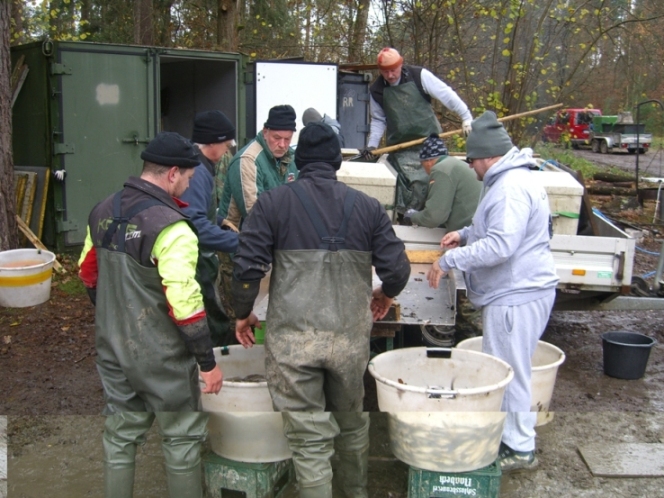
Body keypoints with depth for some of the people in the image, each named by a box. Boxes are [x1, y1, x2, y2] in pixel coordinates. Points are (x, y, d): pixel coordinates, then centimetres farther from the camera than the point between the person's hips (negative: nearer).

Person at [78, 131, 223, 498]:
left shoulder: (102, 213, 3)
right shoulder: (170, 227, -22)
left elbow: (88, 274, 14)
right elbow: (184, 303, -24)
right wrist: (208, 361, -15)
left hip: (112, 348, 7)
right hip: (161, 357, -7)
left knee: (120, 436, 18)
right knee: (182, 439, 10)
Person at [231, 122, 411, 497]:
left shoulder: (273, 203, 0)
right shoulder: (368, 206, 4)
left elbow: (248, 268, -5)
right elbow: (397, 269, 0)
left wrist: (243, 314, 11)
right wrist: (385, 294, 22)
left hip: (292, 338, -2)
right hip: (351, 336, 3)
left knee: (310, 438, 7)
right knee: (352, 421, 25)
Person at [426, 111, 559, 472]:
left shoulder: (512, 187, -21)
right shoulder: (513, 179, 14)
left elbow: (501, 245, -29)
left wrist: (450, 260, -23)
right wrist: (466, 234, 15)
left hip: (516, 297, -11)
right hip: (517, 291, 11)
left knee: (508, 373, 0)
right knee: (506, 370, 19)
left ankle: (519, 449, 14)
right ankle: (515, 438, 32)